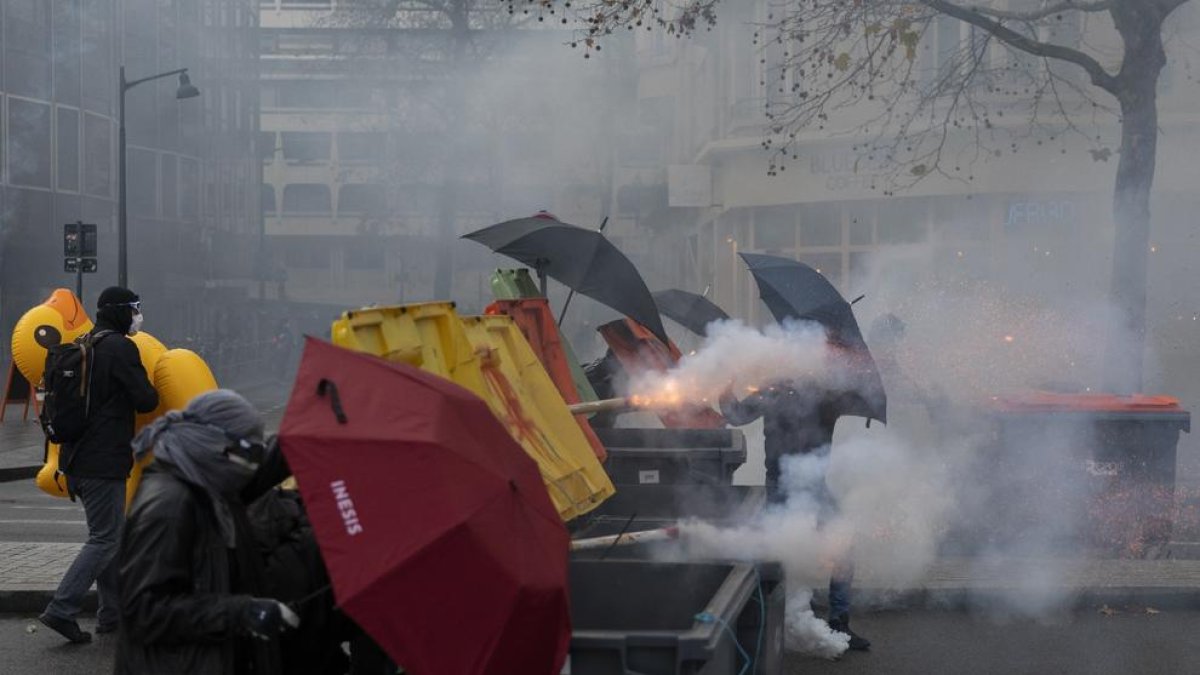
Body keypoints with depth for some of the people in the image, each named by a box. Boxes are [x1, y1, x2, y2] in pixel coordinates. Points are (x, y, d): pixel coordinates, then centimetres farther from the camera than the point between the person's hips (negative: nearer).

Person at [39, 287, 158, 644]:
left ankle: (113, 613, 21)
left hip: (78, 460, 9)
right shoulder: (120, 348, -13)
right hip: (104, 462, -9)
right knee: (104, 540, -4)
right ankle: (61, 609, -8)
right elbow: (146, 400, -15)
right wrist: (151, 391, 7)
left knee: (112, 535, 16)